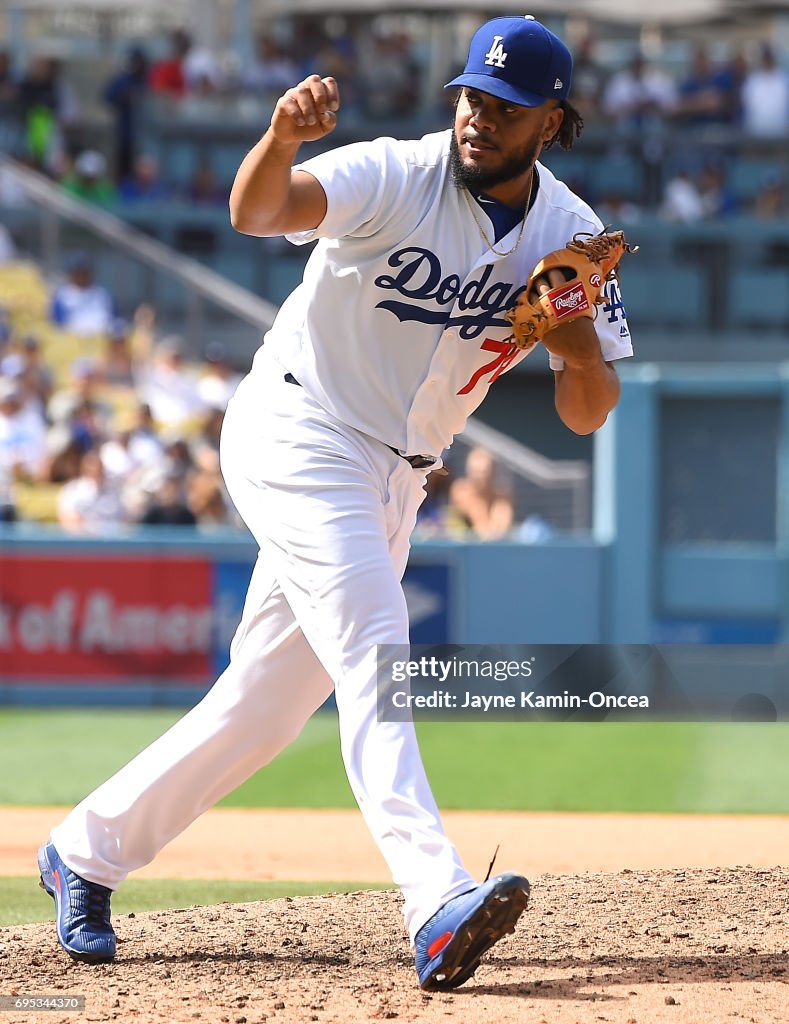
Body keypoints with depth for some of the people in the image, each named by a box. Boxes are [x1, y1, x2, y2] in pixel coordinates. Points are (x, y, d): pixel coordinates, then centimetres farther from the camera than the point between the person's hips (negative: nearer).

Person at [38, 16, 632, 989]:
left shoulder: (569, 234, 0)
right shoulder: (394, 178, -17)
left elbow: (588, 415, -2)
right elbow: (257, 209, -35)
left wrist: (577, 335, -23)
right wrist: (281, 137, -57)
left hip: (391, 482, 7)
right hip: (295, 435, -7)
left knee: (270, 701, 11)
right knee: (375, 655, -24)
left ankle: (86, 852, 27)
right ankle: (438, 908, -37)